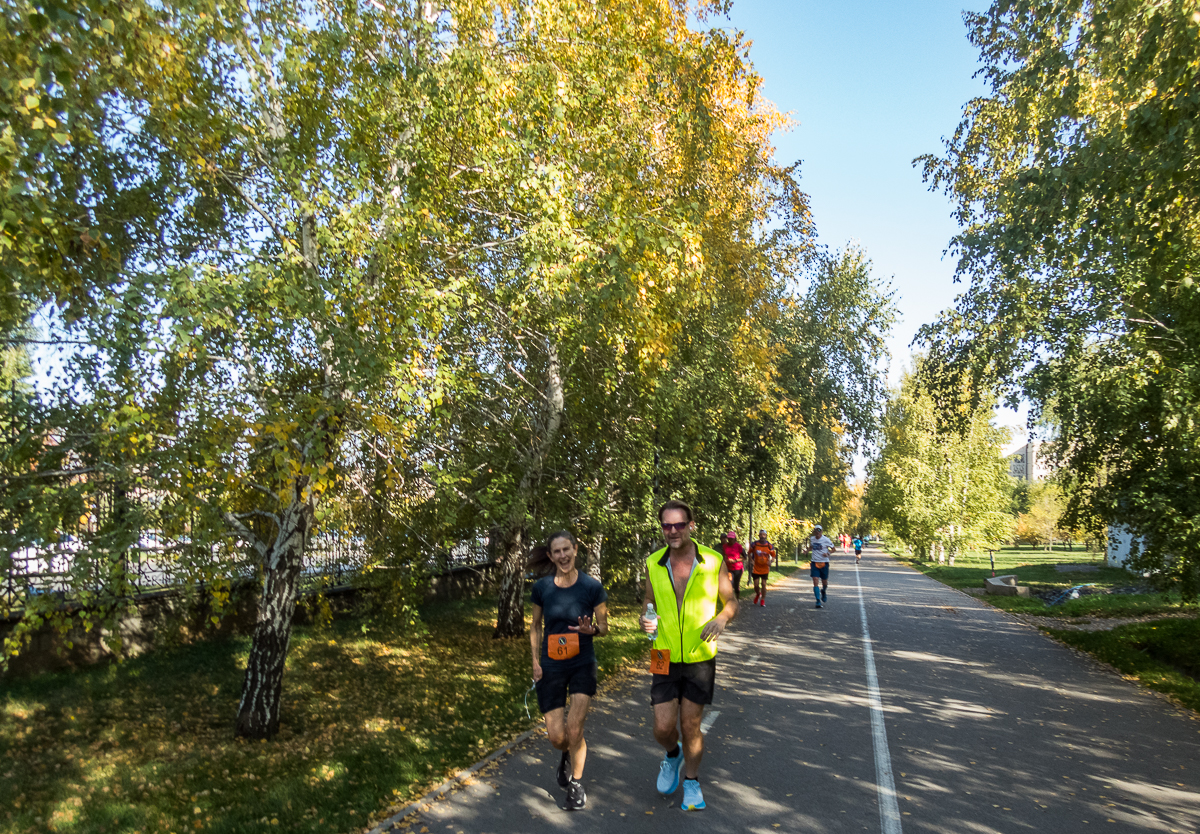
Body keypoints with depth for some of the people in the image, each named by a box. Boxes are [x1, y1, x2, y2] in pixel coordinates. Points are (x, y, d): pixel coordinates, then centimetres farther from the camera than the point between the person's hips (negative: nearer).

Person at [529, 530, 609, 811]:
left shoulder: (592, 587, -9)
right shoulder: (542, 587, -4)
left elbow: (604, 627, 0)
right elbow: (536, 626, 9)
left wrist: (592, 629, -22)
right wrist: (535, 661, 0)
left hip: (582, 664, -1)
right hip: (551, 667, 2)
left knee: (575, 730, -9)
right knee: (557, 737, 1)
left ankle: (576, 782, 19)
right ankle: (566, 756, 39)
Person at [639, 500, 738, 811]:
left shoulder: (713, 561, -10)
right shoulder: (653, 563, -4)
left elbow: (731, 601, 1)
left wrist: (721, 618, -21)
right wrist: (645, 619, -12)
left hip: (700, 659, -1)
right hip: (666, 658, 1)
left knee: (690, 727, 8)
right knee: (663, 728, 0)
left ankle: (691, 782, 35)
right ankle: (673, 756, 36)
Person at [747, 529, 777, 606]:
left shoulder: (769, 546, -6)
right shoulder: (754, 544, -5)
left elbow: (773, 555, 3)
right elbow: (749, 553, 10)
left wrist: (770, 561, -16)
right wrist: (751, 560, -4)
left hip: (765, 568, 0)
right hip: (756, 568, 0)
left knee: (763, 584, -1)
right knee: (756, 585, 2)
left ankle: (763, 600, 14)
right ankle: (758, 594, 35)